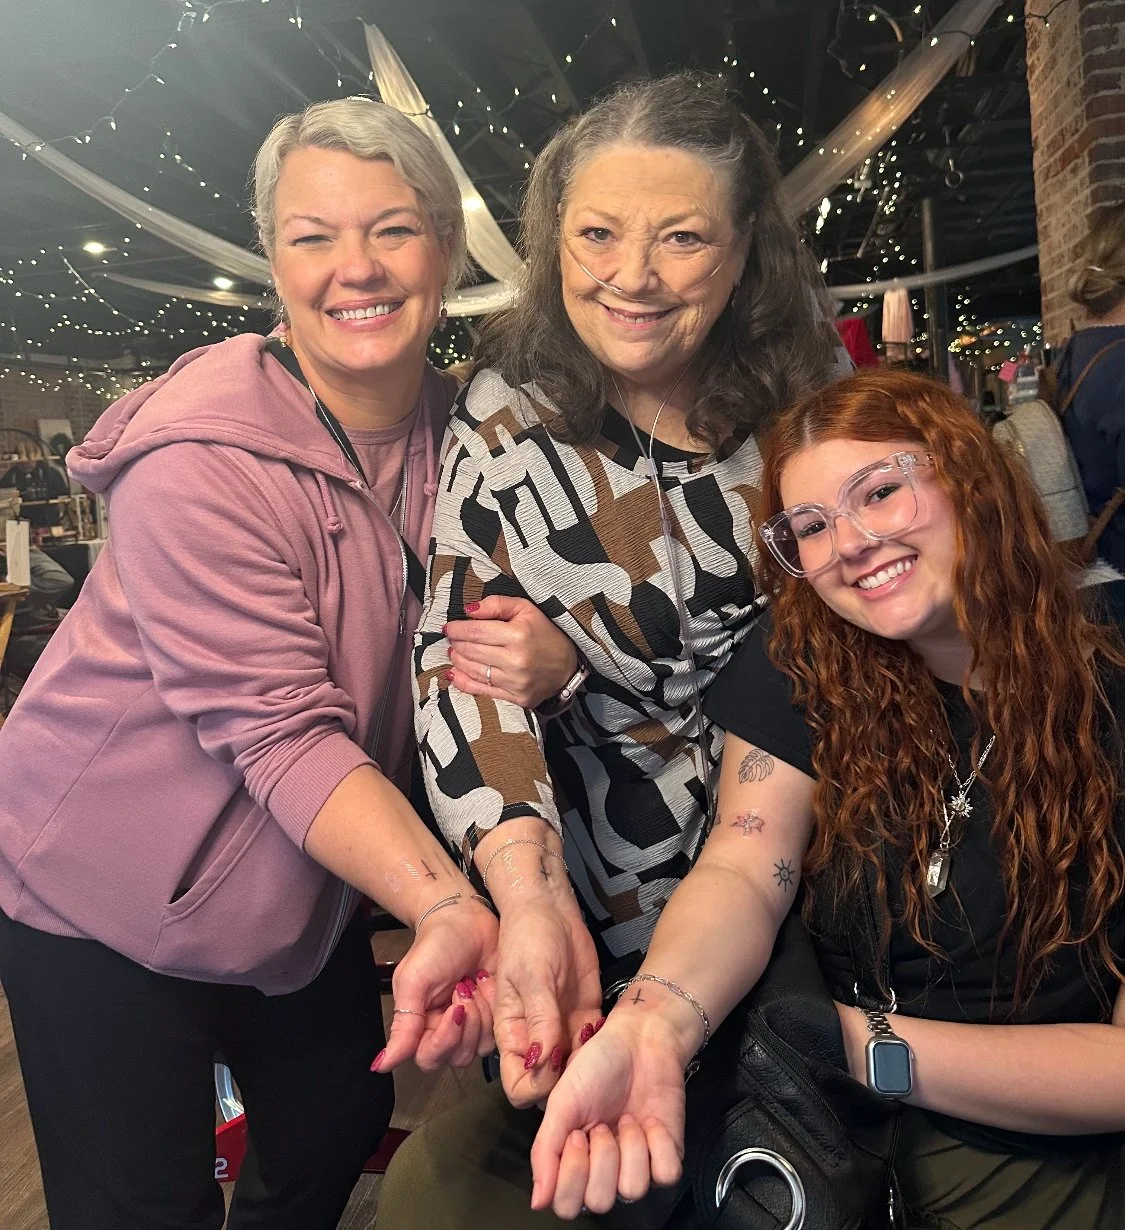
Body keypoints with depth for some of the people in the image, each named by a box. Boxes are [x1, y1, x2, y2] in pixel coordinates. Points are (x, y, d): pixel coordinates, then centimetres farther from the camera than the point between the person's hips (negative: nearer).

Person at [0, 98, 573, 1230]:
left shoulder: (456, 426, -4)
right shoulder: (204, 456, -26)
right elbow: (283, 733, -29)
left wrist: (540, 655, -24)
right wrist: (446, 908, -39)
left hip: (305, 890, 6)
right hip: (106, 893, -6)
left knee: (338, 1132, 21)